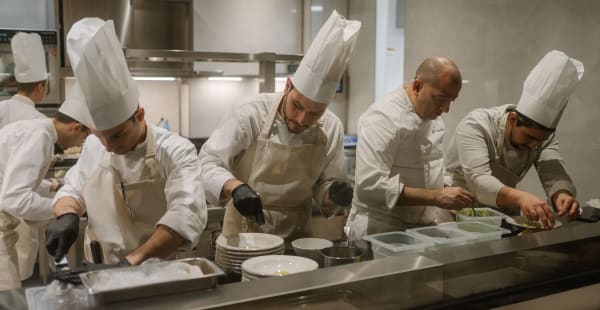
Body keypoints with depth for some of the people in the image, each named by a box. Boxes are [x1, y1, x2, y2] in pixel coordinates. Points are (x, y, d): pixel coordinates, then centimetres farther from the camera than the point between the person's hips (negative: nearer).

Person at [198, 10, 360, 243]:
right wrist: (235, 187, -29)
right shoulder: (251, 113, -15)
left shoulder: (331, 128, -5)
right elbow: (207, 164, -11)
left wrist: (334, 193, -16)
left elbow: (322, 188, 5)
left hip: (296, 235, 4)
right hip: (245, 232, -3)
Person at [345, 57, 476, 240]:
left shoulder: (433, 117, 9)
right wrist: (435, 197, -26)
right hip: (380, 232, -7)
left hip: (424, 228, 7)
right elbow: (370, 185, -27)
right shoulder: (382, 118, -18)